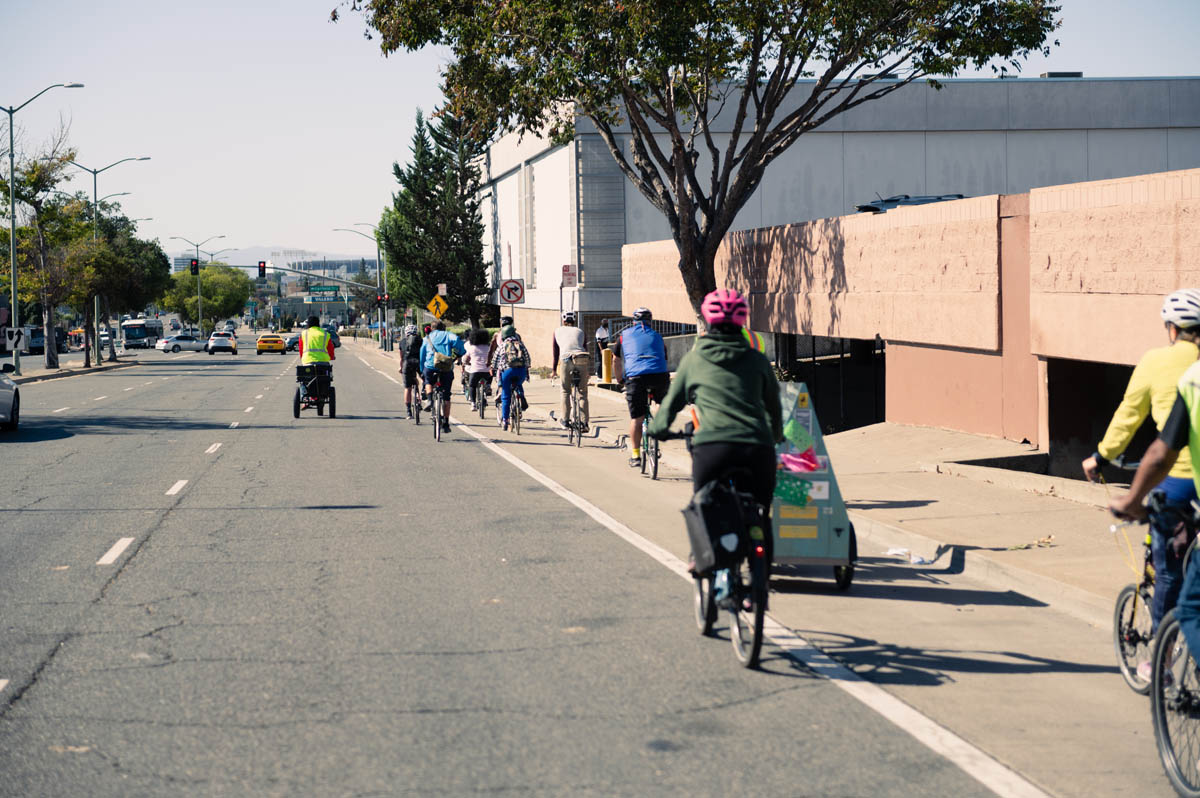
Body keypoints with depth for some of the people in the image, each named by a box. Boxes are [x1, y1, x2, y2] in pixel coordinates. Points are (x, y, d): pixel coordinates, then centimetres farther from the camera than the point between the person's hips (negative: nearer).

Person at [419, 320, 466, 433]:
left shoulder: (427, 338, 20)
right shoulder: (448, 335, 14)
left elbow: (422, 355, 22)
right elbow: (456, 340, -9)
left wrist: (422, 370, 30)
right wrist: (460, 353, 0)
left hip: (430, 366, 1)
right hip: (447, 368, -1)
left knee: (429, 382, 36)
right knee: (446, 396, 9)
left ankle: (430, 399, 9)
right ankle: (445, 423, 8)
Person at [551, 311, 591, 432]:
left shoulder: (558, 331, 22)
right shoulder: (580, 331, 25)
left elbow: (555, 351, 23)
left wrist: (554, 369, 29)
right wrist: (588, 370, 33)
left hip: (567, 359, -1)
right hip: (582, 360, 1)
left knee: (566, 391, 11)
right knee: (583, 392, 7)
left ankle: (564, 420, 8)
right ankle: (584, 422, 2)